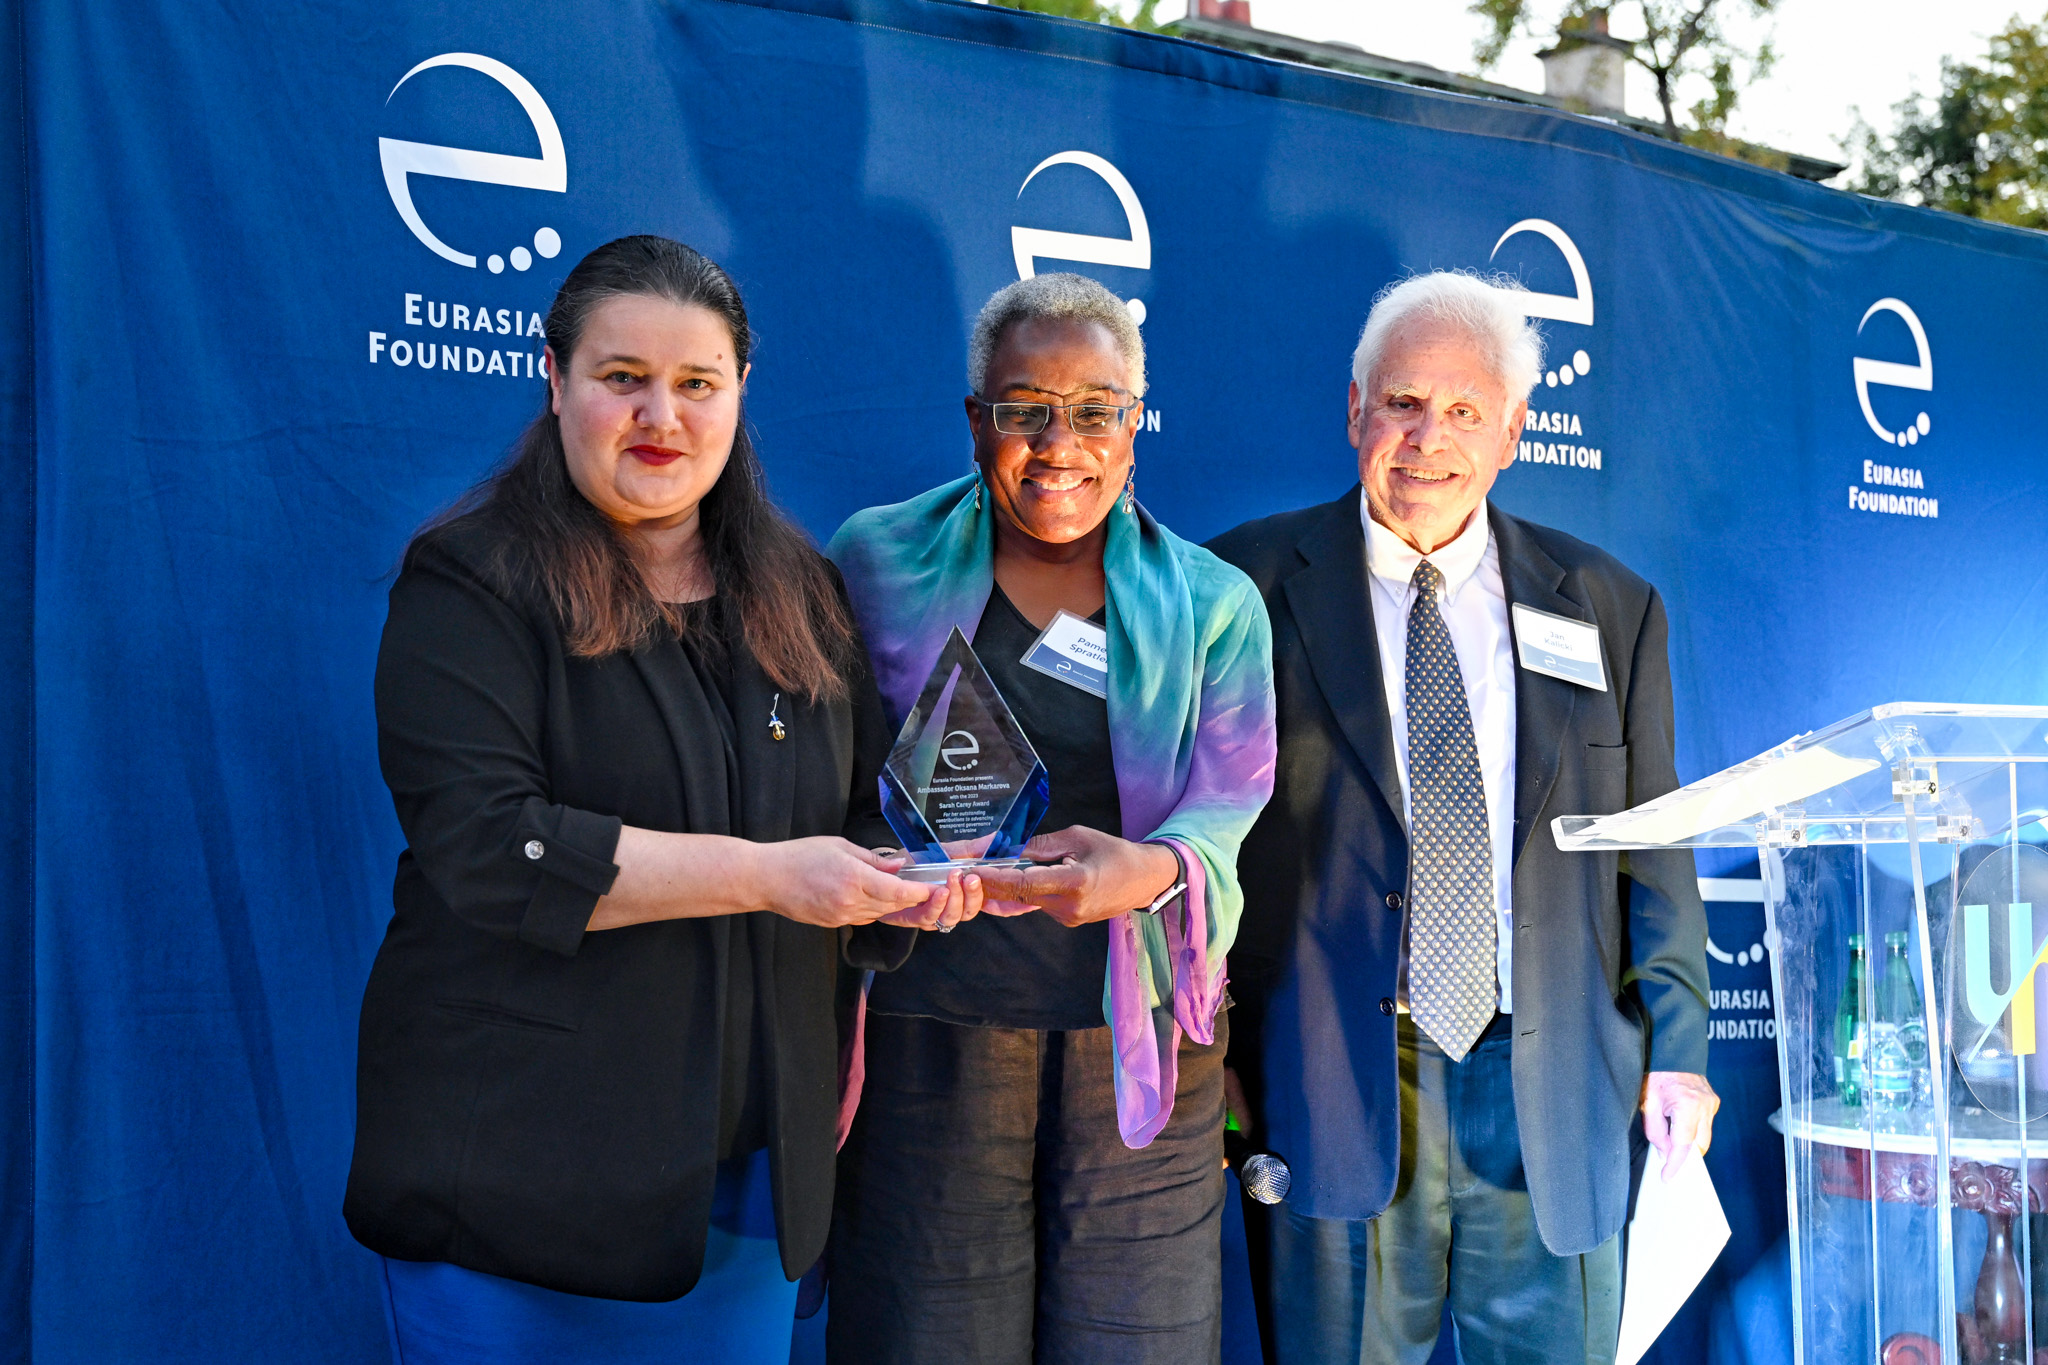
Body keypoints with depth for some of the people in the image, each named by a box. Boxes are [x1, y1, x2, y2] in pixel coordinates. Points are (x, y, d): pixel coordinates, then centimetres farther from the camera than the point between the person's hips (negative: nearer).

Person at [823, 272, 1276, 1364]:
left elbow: (1231, 811, -3)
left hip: (1141, 1048, 1)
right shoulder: (879, 561, 7)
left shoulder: (1214, 605, 7)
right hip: (925, 1037, 0)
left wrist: (1152, 869, -24)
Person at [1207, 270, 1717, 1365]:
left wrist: (1677, 1046, 5)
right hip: (1332, 1087, -2)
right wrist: (1213, 1056, -3)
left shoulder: (1608, 607, 9)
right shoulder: (1251, 586, 0)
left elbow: (1652, 849, 10)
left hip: (1552, 1092, 2)